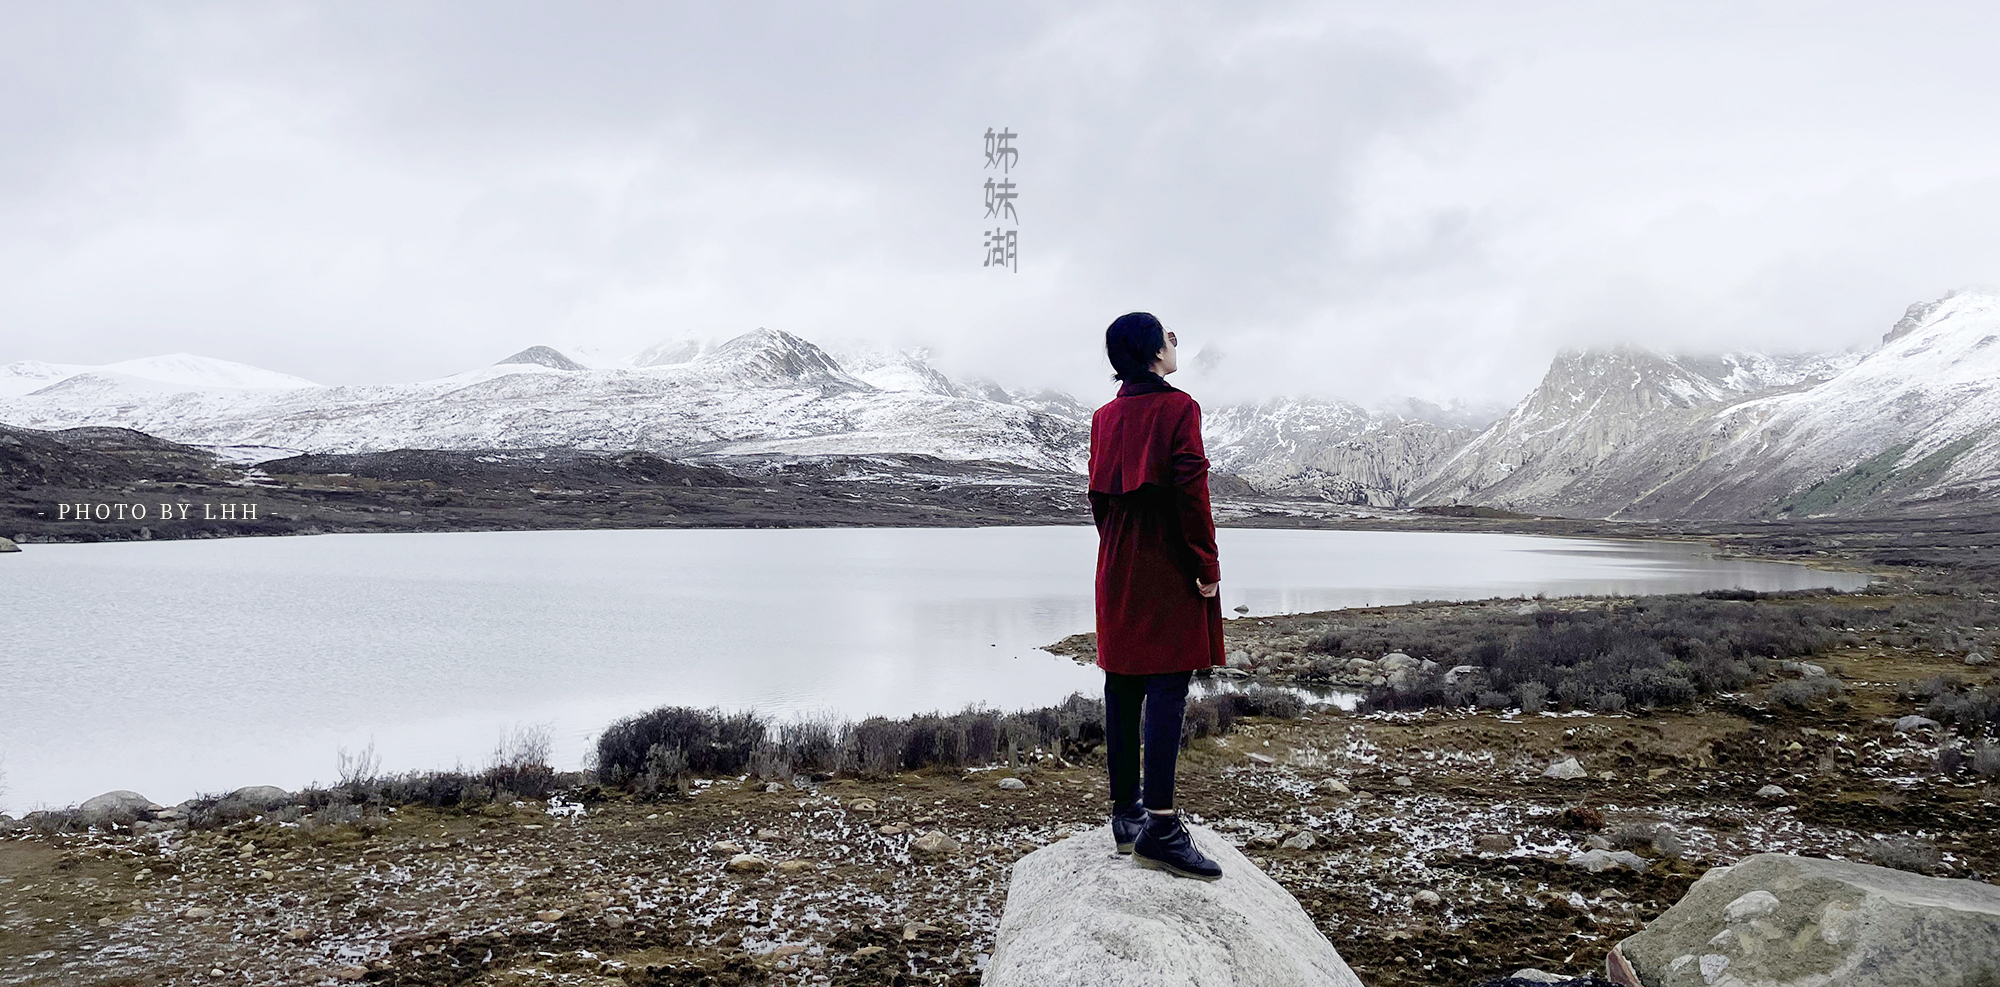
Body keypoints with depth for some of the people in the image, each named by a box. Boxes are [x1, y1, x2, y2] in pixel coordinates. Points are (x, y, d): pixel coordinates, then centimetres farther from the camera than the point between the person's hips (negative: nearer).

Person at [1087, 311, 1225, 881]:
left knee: (1123, 685, 9)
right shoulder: (1178, 407, -8)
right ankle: (1159, 826, -15)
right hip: (1169, 569, -7)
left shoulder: (1105, 417, 11)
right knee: (1167, 686, -10)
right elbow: (1190, 490, -15)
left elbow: (1099, 496, 13)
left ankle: (1126, 812, 15)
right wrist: (1207, 565, -10)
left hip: (1117, 569, 7)